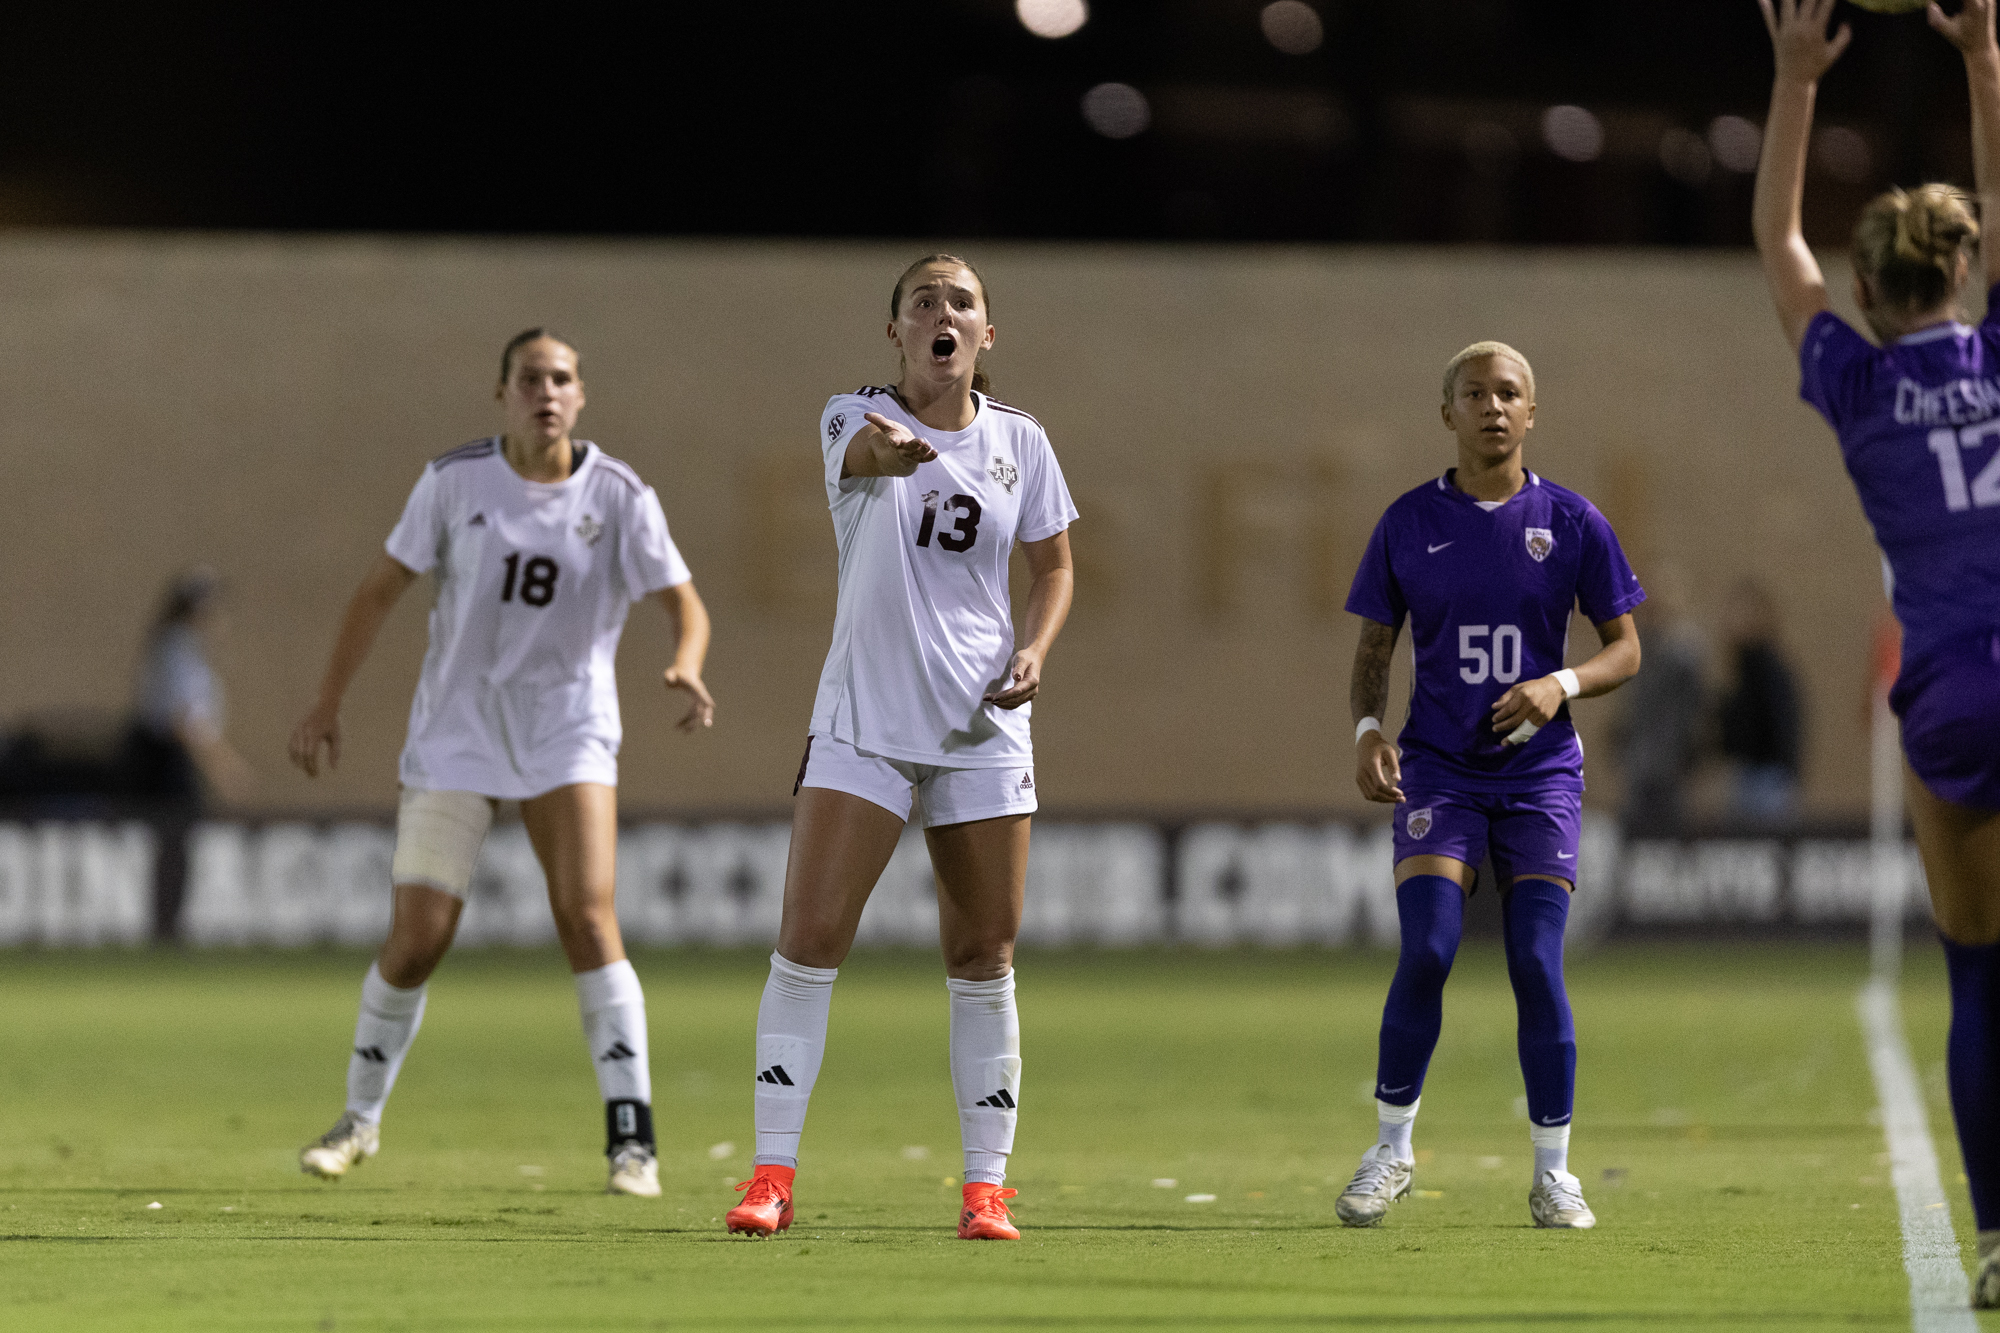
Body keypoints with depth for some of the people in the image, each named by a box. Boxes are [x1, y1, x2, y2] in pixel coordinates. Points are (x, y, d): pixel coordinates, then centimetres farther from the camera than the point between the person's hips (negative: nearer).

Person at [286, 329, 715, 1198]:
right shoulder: (456, 480, -5)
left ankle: (630, 1136, -13)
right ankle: (360, 1118, 19)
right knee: (416, 940, -4)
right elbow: (382, 588, 3)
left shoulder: (619, 497, -5)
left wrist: (685, 666, -30)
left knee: (587, 916, -17)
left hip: (567, 735, 0)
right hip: (455, 735, 0)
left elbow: (684, 603, -7)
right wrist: (327, 704, 2)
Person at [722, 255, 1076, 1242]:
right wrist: (884, 446, -54)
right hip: (863, 721, -2)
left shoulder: (1018, 442, 5)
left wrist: (1035, 650, -4)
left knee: (983, 958, 3)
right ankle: (772, 1175, -5)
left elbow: (1054, 566, 16)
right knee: (809, 939, -10)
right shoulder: (856, 419, -4)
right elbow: (865, 452, -29)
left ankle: (986, 1185, 11)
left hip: (982, 729, 2)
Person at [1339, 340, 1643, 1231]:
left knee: (1536, 964, -7)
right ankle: (1391, 1151, 2)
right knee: (1426, 952, -14)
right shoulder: (1409, 523, 3)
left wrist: (1562, 685, -15)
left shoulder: (1571, 522, 1)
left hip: (1540, 773, 0)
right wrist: (1367, 730, -8)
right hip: (1438, 770, 0)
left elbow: (1624, 650, 5)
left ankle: (1552, 1173, 4)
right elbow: (1374, 648, 10)